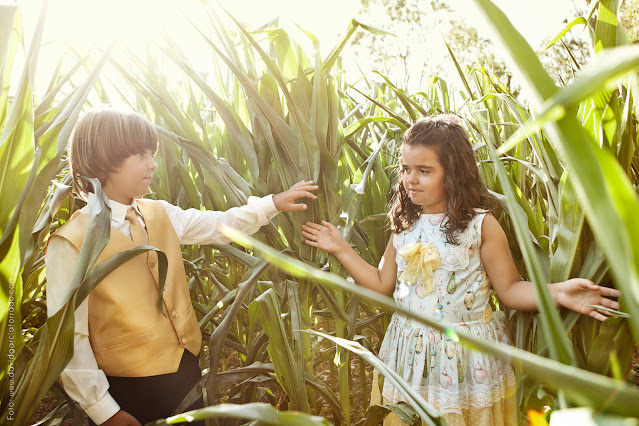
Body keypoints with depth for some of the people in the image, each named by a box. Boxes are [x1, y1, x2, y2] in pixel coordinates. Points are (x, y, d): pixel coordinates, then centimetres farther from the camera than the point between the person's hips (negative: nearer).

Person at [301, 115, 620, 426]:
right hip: (409, 352, 4)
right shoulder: (404, 225, 4)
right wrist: (341, 249, 10)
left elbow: (509, 289, -7)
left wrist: (556, 292, -24)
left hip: (465, 355, -4)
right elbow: (383, 284, 10)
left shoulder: (480, 225, -11)